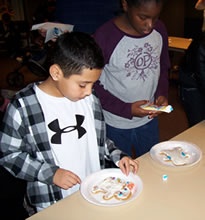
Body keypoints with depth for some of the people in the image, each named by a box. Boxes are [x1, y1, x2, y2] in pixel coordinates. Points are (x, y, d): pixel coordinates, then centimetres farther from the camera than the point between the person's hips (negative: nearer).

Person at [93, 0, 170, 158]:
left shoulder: (160, 30, -5)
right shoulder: (104, 36, -21)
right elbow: (93, 85, -15)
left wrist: (162, 94, -10)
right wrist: (127, 109, -22)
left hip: (150, 120, 5)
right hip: (116, 127, -4)